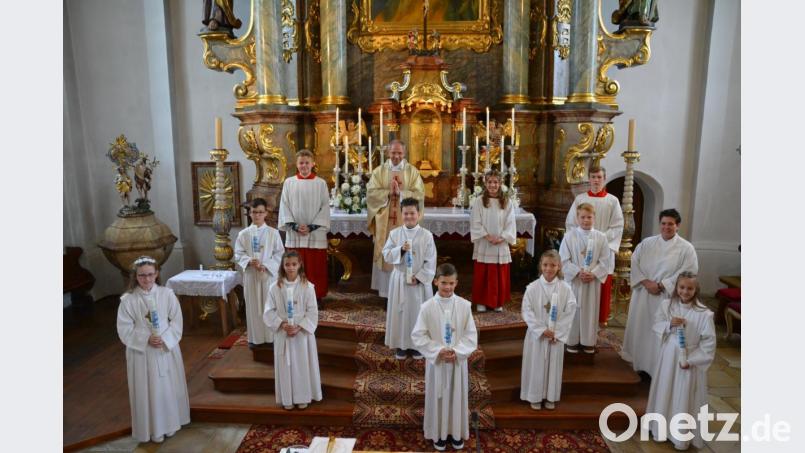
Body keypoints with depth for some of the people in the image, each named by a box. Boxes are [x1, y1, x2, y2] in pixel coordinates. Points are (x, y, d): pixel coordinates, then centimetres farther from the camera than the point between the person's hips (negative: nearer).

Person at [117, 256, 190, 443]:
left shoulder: (167, 294, -7)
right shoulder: (128, 300, -10)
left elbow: (177, 322, -4)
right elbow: (124, 330, -8)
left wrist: (164, 339, -18)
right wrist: (146, 339, -19)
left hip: (167, 349, 1)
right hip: (141, 352, -1)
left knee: (169, 387, 13)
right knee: (148, 391, 8)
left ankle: (170, 423, 33)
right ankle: (153, 429, 26)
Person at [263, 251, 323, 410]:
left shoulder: (307, 286, -9)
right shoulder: (275, 287, -5)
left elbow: (312, 312, -8)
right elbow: (269, 311, -2)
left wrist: (299, 327, -17)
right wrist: (282, 324, -16)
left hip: (303, 332, -1)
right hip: (282, 333, 1)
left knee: (303, 364, 8)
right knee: (285, 365, 9)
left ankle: (303, 397, 24)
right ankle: (287, 398, 25)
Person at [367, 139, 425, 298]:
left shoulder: (413, 171, 3)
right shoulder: (379, 171, 5)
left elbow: (419, 194, -7)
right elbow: (371, 192, -5)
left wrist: (400, 193, -19)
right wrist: (389, 192, -17)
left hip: (405, 222, -1)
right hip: (385, 222, 1)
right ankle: (387, 290, 13)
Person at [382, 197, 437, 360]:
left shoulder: (426, 235, -6)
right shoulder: (394, 233, -1)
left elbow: (430, 261, -7)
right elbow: (386, 255, -4)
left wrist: (419, 277, -15)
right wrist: (400, 249, -20)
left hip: (420, 281, -1)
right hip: (400, 280, 1)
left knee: (419, 312, 7)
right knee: (399, 312, 8)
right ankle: (401, 344, 22)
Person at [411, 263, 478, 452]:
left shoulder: (464, 305, -9)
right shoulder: (427, 307, -12)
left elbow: (471, 335, -4)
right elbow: (418, 336, -9)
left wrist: (456, 351, -16)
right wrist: (438, 351, -17)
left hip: (458, 360, 1)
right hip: (436, 361, -1)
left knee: (457, 397, 14)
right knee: (437, 397, 11)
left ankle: (456, 433, 34)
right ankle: (439, 433, 32)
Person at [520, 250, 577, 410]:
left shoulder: (565, 288, -8)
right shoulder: (532, 287, -11)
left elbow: (570, 312, -6)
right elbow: (527, 312, -10)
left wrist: (556, 331, -12)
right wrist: (542, 330, -16)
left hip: (557, 335, 1)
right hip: (536, 334, -1)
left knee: (553, 365, 13)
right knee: (536, 365, 8)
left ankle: (551, 397, 31)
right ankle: (535, 397, 25)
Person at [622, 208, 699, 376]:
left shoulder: (686, 248, -3)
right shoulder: (647, 243, 6)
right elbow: (635, 263, 3)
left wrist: (661, 285, -14)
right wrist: (646, 282, -11)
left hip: (667, 297, -3)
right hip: (643, 294, 4)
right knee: (640, 327, 11)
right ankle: (638, 362, 28)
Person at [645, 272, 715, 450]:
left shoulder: (704, 313, -16)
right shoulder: (666, 305, -6)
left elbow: (709, 343, -12)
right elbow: (656, 326, 1)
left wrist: (691, 360, -15)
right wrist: (669, 324, -19)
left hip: (690, 362, -3)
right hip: (668, 358, 3)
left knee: (685, 399, 8)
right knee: (665, 394, 17)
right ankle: (662, 428, 36)